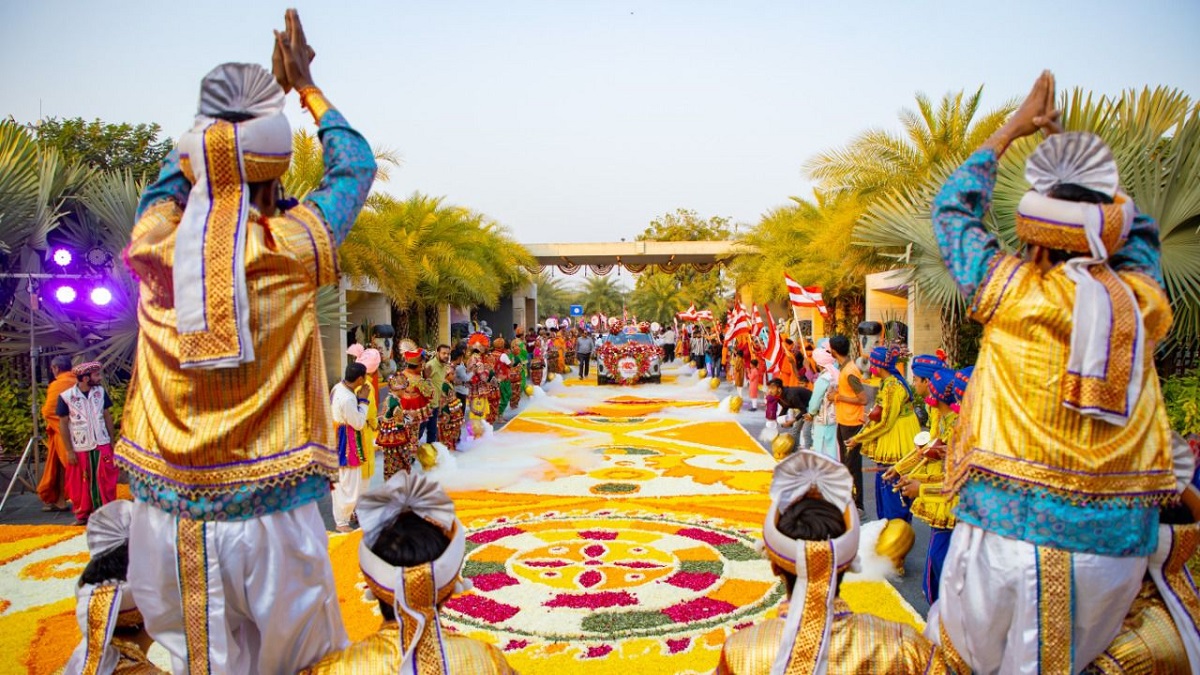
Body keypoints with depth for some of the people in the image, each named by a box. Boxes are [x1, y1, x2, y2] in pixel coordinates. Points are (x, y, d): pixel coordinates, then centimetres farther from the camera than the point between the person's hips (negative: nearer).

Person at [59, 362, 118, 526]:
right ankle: (82, 514, 22)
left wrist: (112, 440, 5)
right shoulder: (66, 397, -12)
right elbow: (63, 425, -6)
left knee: (105, 480, 4)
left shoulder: (100, 392, -1)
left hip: (102, 444, 2)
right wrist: (69, 451, -7)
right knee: (82, 483, 8)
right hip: (80, 448, -2)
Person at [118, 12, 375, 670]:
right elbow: (355, 166, 8)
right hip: (269, 514, -3)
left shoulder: (153, 245, -3)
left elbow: (174, 174, 21)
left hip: (165, 513, 3)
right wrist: (303, 83, 18)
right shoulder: (290, 248, -11)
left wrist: (226, 112, 28)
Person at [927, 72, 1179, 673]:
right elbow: (1138, 231, 28)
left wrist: (1012, 129, 20)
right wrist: (1088, 169, 26)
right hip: (1118, 539, 4)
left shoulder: (1010, 289, -6)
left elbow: (952, 208, 12)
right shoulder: (1141, 300, 3)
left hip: (1012, 527, -4)